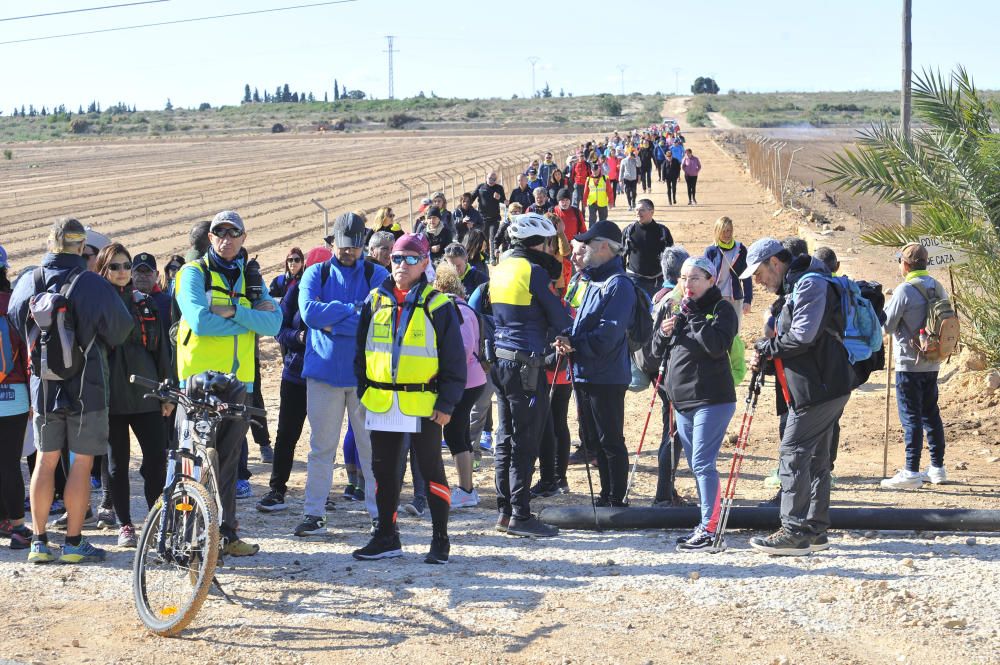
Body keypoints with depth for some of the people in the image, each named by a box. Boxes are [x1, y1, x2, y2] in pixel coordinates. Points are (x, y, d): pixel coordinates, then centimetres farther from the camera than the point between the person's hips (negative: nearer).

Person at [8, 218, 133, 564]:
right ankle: (74, 542, 4)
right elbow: (120, 329, -4)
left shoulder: (27, 284, 0)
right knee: (81, 463, 2)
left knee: (45, 460, 11)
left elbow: (15, 326, 12)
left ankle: (39, 541, 13)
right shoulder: (92, 285, -12)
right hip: (87, 388, -4)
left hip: (43, 387, 4)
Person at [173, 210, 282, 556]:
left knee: (228, 459, 9)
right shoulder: (194, 273, 0)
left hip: (239, 380, 5)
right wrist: (250, 319, -8)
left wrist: (233, 312, -15)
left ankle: (226, 532, 14)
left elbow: (273, 323, -2)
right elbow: (200, 321, -16)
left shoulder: (251, 279, 14)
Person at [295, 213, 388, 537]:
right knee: (321, 446, 4)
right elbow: (309, 312, -12)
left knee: (373, 445, 3)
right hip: (324, 371, 1)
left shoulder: (377, 276, 3)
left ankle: (380, 511, 9)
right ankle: (313, 513, 8)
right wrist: (353, 309, -13)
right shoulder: (316, 274, 7)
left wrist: (332, 324, -14)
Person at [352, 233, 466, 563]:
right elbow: (361, 351, 15)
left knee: (431, 470, 2)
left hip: (423, 404, -4)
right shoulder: (375, 301, 9)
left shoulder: (437, 305, -3)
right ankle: (386, 537, 20)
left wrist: (447, 403, -8)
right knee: (383, 470, 10)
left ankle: (440, 540, 9)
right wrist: (363, 390, 8)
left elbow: (454, 360, -2)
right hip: (381, 403, 4)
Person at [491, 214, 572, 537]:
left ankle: (505, 511, 18)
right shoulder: (533, 271, -11)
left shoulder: (499, 269, 12)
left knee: (506, 438, 13)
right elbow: (559, 319, -8)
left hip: (500, 361, 8)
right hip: (526, 363, -8)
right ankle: (520, 516, -3)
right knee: (525, 441, -4)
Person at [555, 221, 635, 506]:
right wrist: (568, 339, -1)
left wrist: (574, 344, -20)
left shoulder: (618, 285, -14)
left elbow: (608, 333, -22)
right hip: (585, 375, 10)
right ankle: (606, 496, 24)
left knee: (611, 441, -3)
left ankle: (616, 500, 2)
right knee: (595, 440, 15)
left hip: (607, 377, -10)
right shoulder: (594, 282, 16)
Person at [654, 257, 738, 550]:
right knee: (696, 465, 12)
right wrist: (663, 333, -2)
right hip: (682, 401, 8)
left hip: (712, 400, -8)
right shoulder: (679, 310, 17)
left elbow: (718, 345, -22)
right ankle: (706, 525, 19)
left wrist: (692, 317, -18)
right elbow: (657, 349, 19)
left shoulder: (721, 308, -5)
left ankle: (710, 529, -12)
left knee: (702, 463, -13)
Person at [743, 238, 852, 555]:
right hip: (822, 388, 11)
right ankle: (815, 531, 18)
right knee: (814, 456, 13)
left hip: (820, 388, -11)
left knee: (793, 454, -11)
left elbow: (803, 337, -23)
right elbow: (792, 345, 24)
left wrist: (767, 347, -7)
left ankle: (794, 532, -12)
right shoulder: (794, 289, 22)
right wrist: (766, 360, 5)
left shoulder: (810, 285, -11)